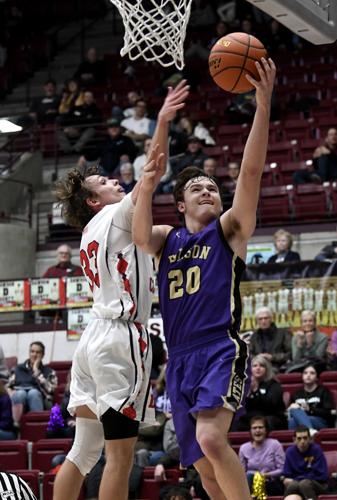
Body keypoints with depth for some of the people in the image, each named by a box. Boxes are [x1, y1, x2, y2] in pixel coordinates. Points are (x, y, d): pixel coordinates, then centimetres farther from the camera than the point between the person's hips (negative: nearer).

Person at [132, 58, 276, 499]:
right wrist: (146, 190, -24)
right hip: (181, 359, 5)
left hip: (221, 349, -5)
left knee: (211, 439, -27)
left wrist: (263, 104, -17)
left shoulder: (229, 229, 6)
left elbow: (251, 172, -7)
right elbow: (140, 238, -6)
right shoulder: (168, 239, 17)